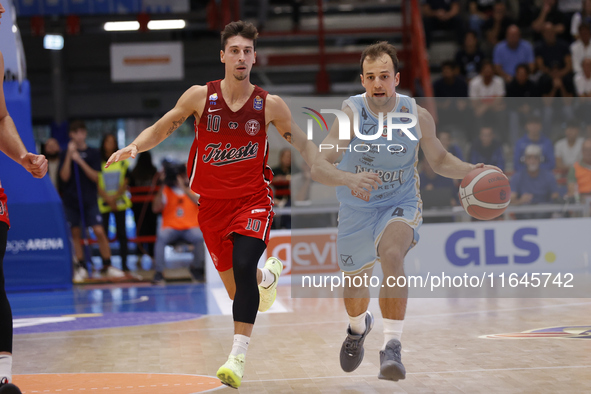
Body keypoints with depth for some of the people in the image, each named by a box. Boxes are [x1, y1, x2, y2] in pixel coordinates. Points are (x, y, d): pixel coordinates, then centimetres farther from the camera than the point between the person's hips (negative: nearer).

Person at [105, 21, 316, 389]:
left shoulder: (269, 104, -6)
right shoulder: (200, 96, -5)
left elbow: (302, 142, 6)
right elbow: (160, 129, 5)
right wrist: (134, 147, -13)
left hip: (253, 198, -2)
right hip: (212, 203, 2)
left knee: (243, 266, -26)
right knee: (235, 287, 9)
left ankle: (238, 356, -22)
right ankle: (268, 275, 48)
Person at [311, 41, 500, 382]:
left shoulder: (418, 116, -15)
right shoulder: (351, 114, -22)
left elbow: (439, 159, 3)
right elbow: (318, 167, -30)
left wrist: (472, 171, -17)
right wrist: (349, 179, -51)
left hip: (401, 204, -1)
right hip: (357, 209, 1)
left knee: (392, 255, -33)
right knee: (355, 281, 17)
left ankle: (392, 346, -31)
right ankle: (359, 327, 55)